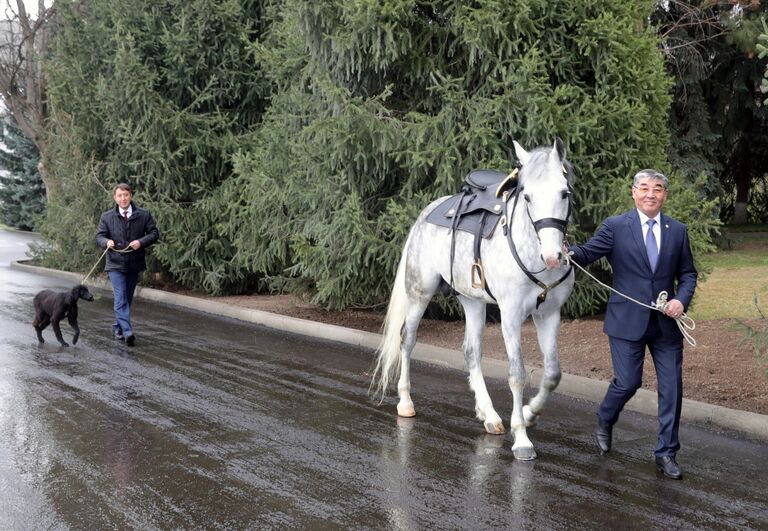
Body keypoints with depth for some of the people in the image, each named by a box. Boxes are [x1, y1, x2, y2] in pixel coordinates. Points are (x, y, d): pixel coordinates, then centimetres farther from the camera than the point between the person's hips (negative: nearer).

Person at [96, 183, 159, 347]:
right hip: (115, 264, -2)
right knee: (121, 298, -14)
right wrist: (106, 242, -20)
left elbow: (154, 233, 0)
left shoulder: (144, 215, 0)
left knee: (127, 298, 13)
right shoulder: (107, 217, 2)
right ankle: (128, 332, -22)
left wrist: (141, 242, -18)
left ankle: (118, 327, 30)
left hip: (134, 264, 2)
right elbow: (99, 236, 3)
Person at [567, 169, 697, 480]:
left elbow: (688, 273, 11)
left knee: (672, 387, 2)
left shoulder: (677, 231, 6)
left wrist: (682, 299, -8)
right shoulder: (615, 227, -3)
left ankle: (666, 453, 14)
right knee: (628, 382, 0)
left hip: (667, 322, 3)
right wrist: (569, 253, -34)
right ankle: (605, 422, 33)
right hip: (628, 322, -3)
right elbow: (587, 253, -12)